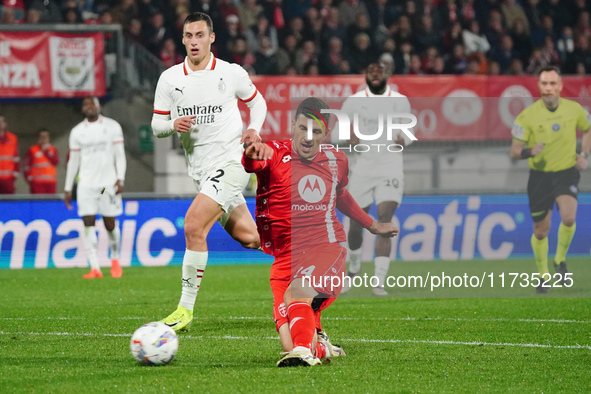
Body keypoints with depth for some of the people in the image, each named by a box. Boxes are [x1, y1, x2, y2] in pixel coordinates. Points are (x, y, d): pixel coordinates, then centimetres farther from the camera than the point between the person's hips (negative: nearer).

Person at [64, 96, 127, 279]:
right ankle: (95, 268, -10)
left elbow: (119, 155, 2)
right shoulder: (77, 132, 8)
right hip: (86, 184, 1)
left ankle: (115, 259, 28)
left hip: (108, 182, -1)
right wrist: (68, 188, 11)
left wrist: (120, 178, -10)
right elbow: (73, 161, 13)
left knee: (110, 223, 2)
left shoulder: (112, 127, 3)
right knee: (88, 224, -9)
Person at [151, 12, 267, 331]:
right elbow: (157, 126, 9)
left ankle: (186, 309, -16)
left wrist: (254, 129, -4)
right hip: (200, 170, 5)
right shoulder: (169, 79, 4)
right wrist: (173, 125, -14)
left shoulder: (232, 73, -3)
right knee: (247, 236, 9)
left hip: (230, 162, -5)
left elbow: (257, 101, 15)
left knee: (193, 225, -21)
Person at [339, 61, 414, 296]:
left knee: (385, 219, -16)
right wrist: (349, 139, -12)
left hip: (391, 167, -1)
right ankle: (354, 268, 36)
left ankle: (379, 283, -21)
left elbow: (409, 132, 9)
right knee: (356, 222, 6)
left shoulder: (400, 101, 4)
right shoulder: (354, 101, 5)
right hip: (363, 168, 2)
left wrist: (402, 140, -14)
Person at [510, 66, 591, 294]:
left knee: (568, 218, -24)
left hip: (567, 173, 0)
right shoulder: (527, 116, -11)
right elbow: (514, 151, -9)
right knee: (540, 231, 5)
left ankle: (560, 260, 4)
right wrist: (529, 152, -31)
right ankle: (543, 275, 28)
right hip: (540, 175, 0)